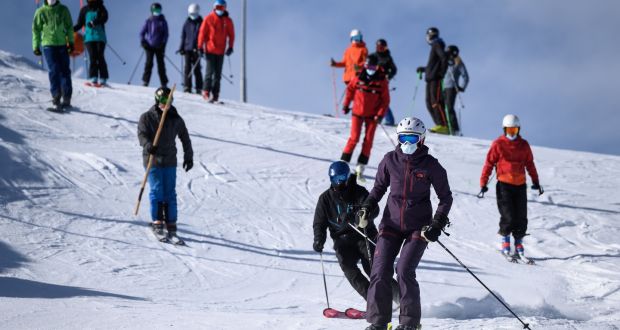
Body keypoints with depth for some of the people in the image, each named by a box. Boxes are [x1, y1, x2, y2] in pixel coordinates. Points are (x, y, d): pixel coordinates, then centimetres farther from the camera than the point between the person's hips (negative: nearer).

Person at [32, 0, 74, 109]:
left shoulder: (63, 10, 6)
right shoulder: (41, 12, 3)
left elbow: (69, 26, 12)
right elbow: (36, 29, 7)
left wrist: (71, 42, 6)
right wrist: (36, 46, 3)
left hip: (62, 44, 2)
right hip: (48, 44, -2)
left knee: (65, 71, 0)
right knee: (54, 71, -12)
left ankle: (67, 98, 4)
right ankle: (56, 95, -10)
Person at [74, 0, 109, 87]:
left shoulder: (101, 8, 7)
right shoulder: (84, 10, 13)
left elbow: (104, 18, -10)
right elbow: (79, 24, 17)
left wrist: (94, 22, -26)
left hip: (100, 36, -1)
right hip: (89, 37, 1)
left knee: (100, 57, -9)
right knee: (92, 57, -10)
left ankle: (103, 79, -8)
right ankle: (93, 79, -14)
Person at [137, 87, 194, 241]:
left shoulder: (175, 119, 9)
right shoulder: (147, 117, 0)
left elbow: (185, 138, 17)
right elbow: (142, 133, -10)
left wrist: (188, 157, 13)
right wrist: (148, 145, -31)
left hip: (170, 161, 3)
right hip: (152, 159, -3)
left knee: (170, 194, 1)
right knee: (157, 191, -7)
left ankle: (171, 226, 3)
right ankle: (157, 223, 1)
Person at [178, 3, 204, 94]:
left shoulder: (201, 23, 2)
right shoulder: (187, 23, 10)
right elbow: (183, 36, 15)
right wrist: (181, 48, 8)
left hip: (196, 49, -2)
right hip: (187, 48, 2)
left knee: (196, 68, -2)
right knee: (187, 68, -3)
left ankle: (199, 88, 2)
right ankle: (187, 87, -1)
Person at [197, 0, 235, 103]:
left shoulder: (228, 20, 7)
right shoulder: (209, 18, -1)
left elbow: (231, 34, 11)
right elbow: (202, 32, -1)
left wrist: (230, 47, 1)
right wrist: (200, 46, -5)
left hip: (221, 51, 3)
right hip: (210, 50, -3)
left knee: (218, 74, 5)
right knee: (210, 71, -9)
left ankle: (215, 94, 9)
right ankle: (206, 92, -5)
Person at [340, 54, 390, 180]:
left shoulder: (381, 80, -8)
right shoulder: (358, 77, -6)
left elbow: (385, 99, -4)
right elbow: (350, 89, 10)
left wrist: (380, 114, -12)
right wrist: (346, 105, 10)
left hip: (372, 115, 0)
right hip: (358, 112, 0)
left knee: (368, 141, 0)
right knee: (354, 138, -5)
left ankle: (360, 167, 6)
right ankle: (343, 162, 5)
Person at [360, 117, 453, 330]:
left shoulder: (431, 165, -6)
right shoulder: (390, 160, 0)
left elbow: (446, 197, 2)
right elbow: (379, 187, 15)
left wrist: (437, 224, -10)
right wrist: (367, 209, 0)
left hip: (419, 228, -3)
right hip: (392, 223, 3)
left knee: (404, 271, -15)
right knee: (380, 272, -7)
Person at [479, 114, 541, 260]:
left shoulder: (524, 145, 9)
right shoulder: (498, 144, -1)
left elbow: (530, 164, 19)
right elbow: (489, 164, -1)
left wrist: (535, 181, 18)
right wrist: (483, 183, -6)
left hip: (520, 185, 3)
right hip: (504, 184, -3)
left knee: (521, 217, 1)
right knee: (508, 217, -10)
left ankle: (519, 242, 14)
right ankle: (505, 239, 10)